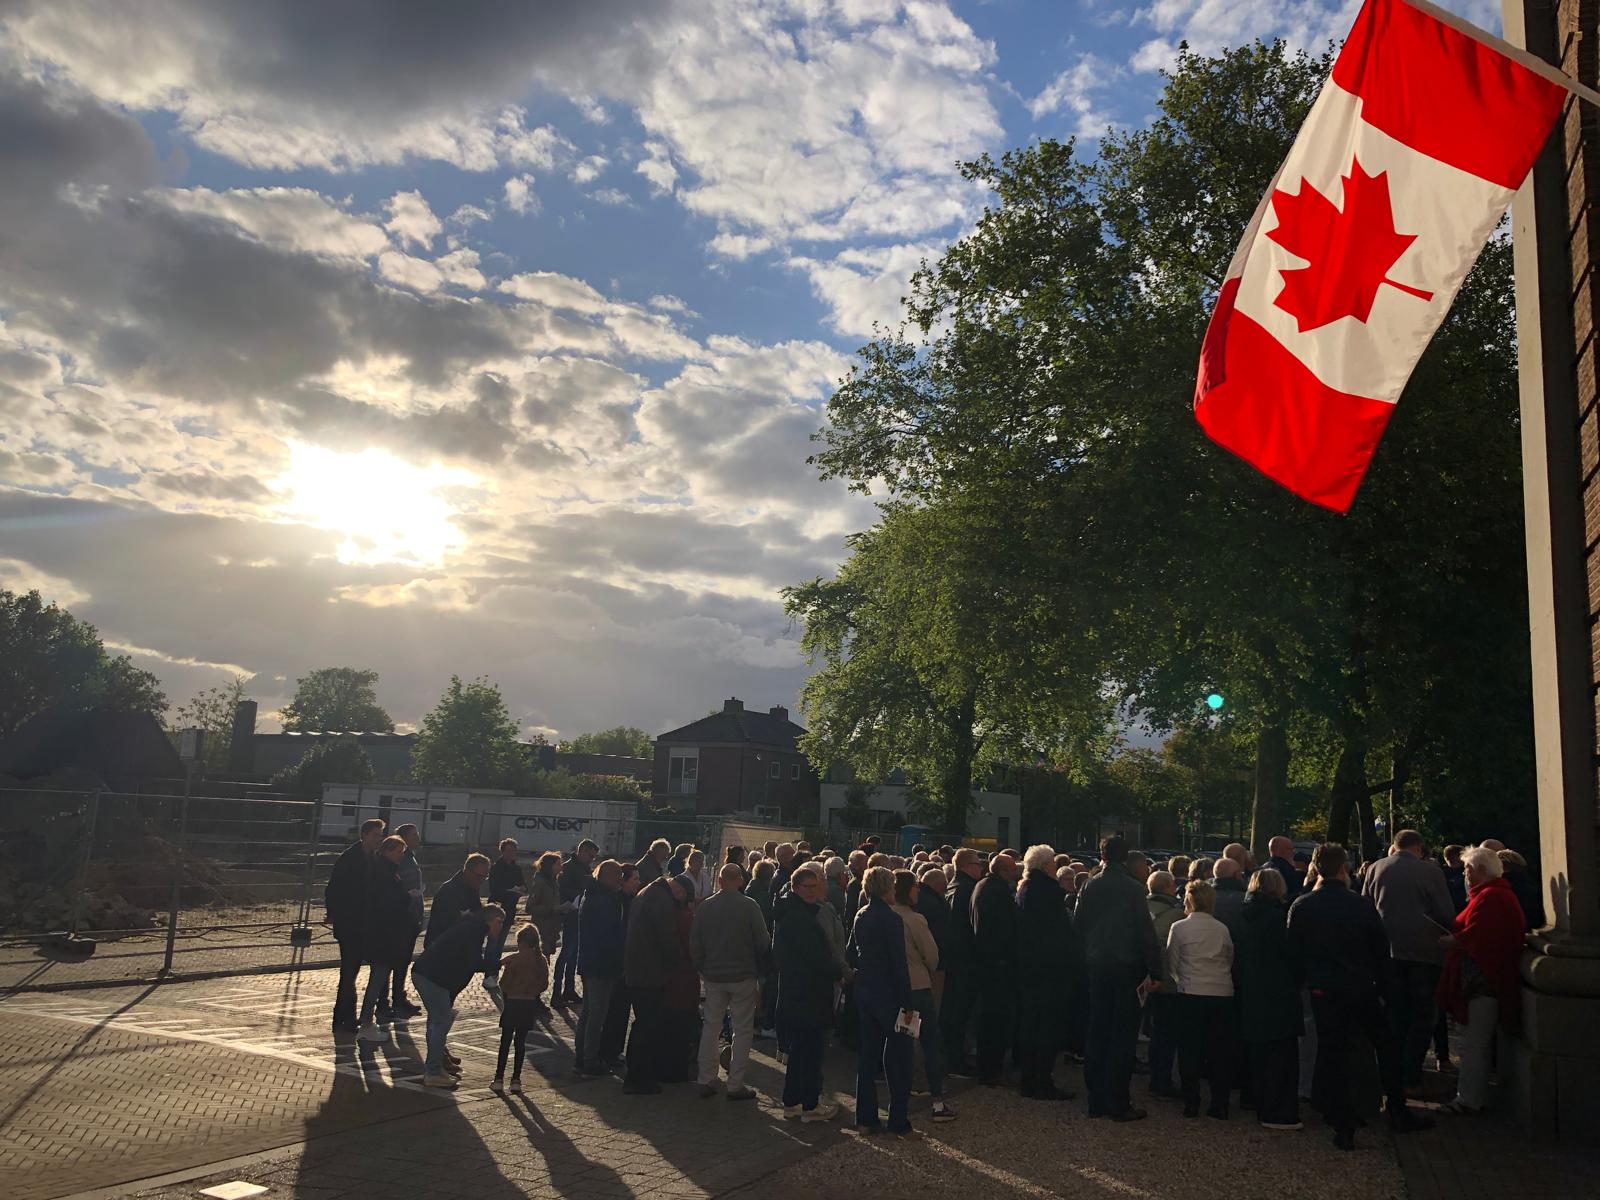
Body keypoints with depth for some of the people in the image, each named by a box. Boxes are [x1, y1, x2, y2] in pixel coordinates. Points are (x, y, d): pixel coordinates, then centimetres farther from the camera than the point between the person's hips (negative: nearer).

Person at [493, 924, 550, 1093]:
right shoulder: (542, 960, -1)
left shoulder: (514, 959, -14)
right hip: (530, 1004, 3)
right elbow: (544, 984, 4)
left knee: (505, 1041, 7)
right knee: (520, 1041, 10)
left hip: (513, 1003, -3)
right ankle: (516, 1079, 10)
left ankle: (499, 1079, 9)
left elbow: (504, 984, -11)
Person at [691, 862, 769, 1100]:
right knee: (743, 1030, 5)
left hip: (713, 977, 3)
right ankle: (735, 1085, 6)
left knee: (711, 1027, 13)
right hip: (743, 976, -3)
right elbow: (764, 943, -8)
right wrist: (760, 972, 8)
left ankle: (706, 1081, 15)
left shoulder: (704, 907, -2)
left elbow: (694, 947, 3)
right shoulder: (749, 906, -11)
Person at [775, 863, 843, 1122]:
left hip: (794, 994, 10)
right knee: (810, 1049, 0)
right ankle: (810, 1105, 9)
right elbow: (816, 955, -20)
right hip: (805, 993, -10)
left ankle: (792, 1103, 25)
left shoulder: (793, 913, 14)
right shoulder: (797, 916, -19)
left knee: (800, 1049, 17)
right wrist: (839, 973, -6)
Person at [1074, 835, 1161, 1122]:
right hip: (1126, 969, -4)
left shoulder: (1089, 887, 1)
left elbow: (1078, 926, 4)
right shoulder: (1133, 888, -10)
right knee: (1124, 1036, 2)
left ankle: (1097, 1101, 17)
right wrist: (1154, 971, -7)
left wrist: (1087, 957, 12)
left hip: (1096, 968, 4)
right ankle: (1118, 1103, 3)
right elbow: (1146, 931, -11)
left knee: (1097, 1033, 11)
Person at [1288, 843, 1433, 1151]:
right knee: (1387, 1046, 19)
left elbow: (1294, 953, -1)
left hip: (1324, 994, 0)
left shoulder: (1301, 907, -7)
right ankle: (1399, 1114, 26)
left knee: (1333, 1056, 5)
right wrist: (1380, 985, 13)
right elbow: (1382, 952, 1)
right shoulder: (1362, 906, -7)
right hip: (1364, 991, 0)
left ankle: (1344, 1129, 7)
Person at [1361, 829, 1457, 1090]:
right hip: (1424, 949, -3)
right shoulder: (1430, 870, -8)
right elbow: (1447, 912, -6)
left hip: (1386, 949, 3)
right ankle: (1410, 1075, 3)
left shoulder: (1377, 868, 1)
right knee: (1422, 1014, 8)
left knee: (1394, 1012, 13)